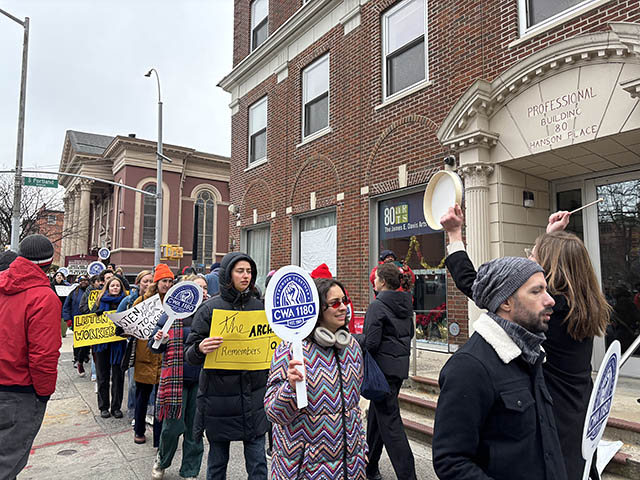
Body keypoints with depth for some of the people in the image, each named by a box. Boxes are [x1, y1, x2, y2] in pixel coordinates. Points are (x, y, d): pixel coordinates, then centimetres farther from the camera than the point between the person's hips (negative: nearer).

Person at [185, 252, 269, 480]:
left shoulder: (258, 306, 5)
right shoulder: (210, 308, -5)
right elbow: (189, 353, -5)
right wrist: (200, 349, -26)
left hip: (254, 395, 2)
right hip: (219, 395, -2)